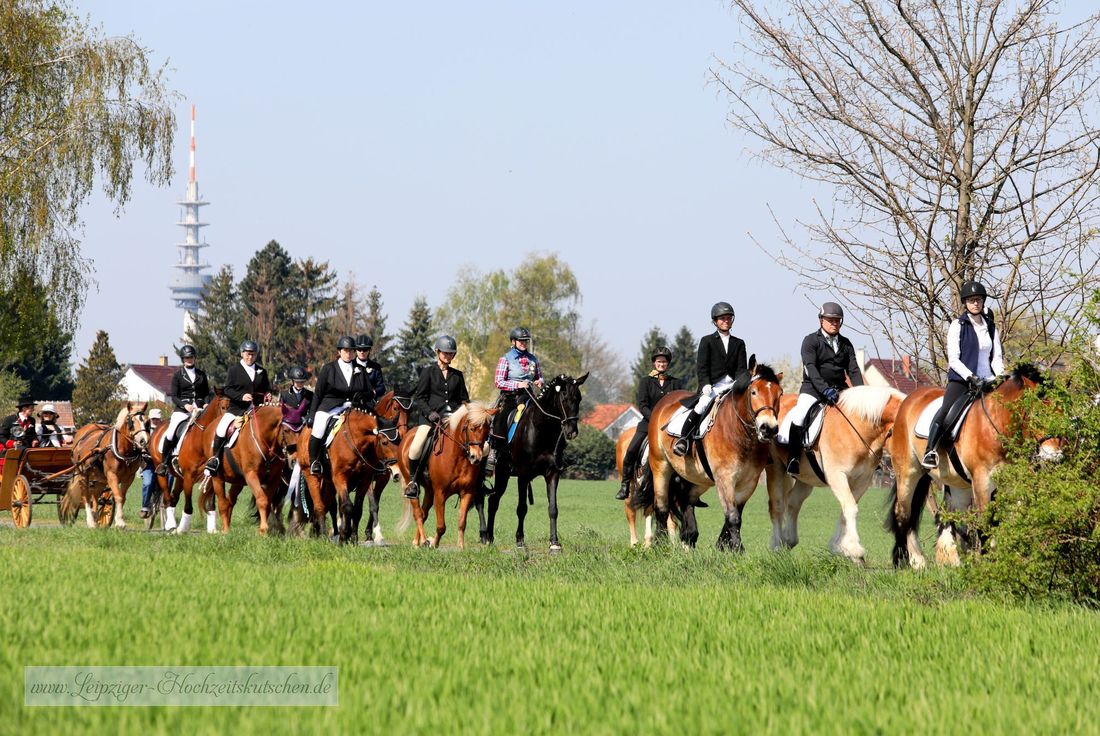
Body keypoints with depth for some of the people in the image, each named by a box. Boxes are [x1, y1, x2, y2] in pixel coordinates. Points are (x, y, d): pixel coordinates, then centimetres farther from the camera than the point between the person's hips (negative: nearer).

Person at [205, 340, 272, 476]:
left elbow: (267, 389, 23)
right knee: (220, 431, -20)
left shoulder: (261, 371, 14)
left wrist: (267, 396, -1)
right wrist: (241, 397, -19)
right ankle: (214, 458, -5)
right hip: (236, 408, -3)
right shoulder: (234, 369, 4)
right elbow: (227, 389, -3)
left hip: (256, 410, 3)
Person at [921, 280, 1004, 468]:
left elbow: (997, 357, 13)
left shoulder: (990, 327, 15)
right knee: (946, 410, -28)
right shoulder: (958, 325, 1)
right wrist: (970, 377, -18)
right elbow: (953, 359, -6)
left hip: (986, 381, 5)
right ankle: (930, 451, -29)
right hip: (960, 380, -5)